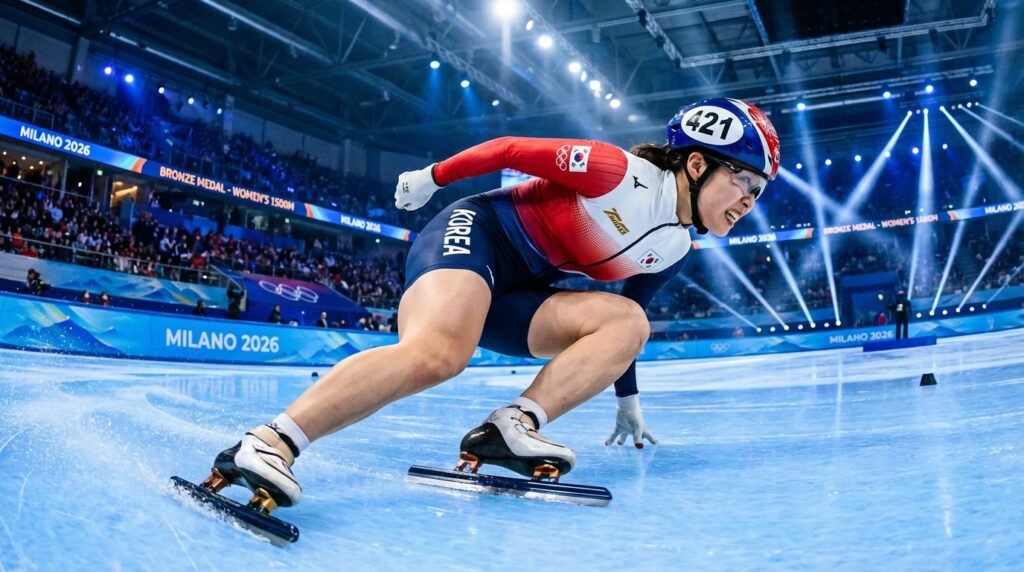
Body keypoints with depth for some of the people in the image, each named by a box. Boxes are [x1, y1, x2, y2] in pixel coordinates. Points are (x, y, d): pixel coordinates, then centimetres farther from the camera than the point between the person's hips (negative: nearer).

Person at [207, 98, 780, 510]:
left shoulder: (673, 250, 9)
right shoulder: (620, 171, -16)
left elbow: (620, 319, 21)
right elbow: (511, 149, -11)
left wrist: (627, 400, 25)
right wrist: (432, 177, -5)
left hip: (514, 297, 8)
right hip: (472, 234, -8)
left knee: (630, 323, -12)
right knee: (437, 354, -35)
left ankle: (513, 427, -24)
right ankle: (269, 443, -33)